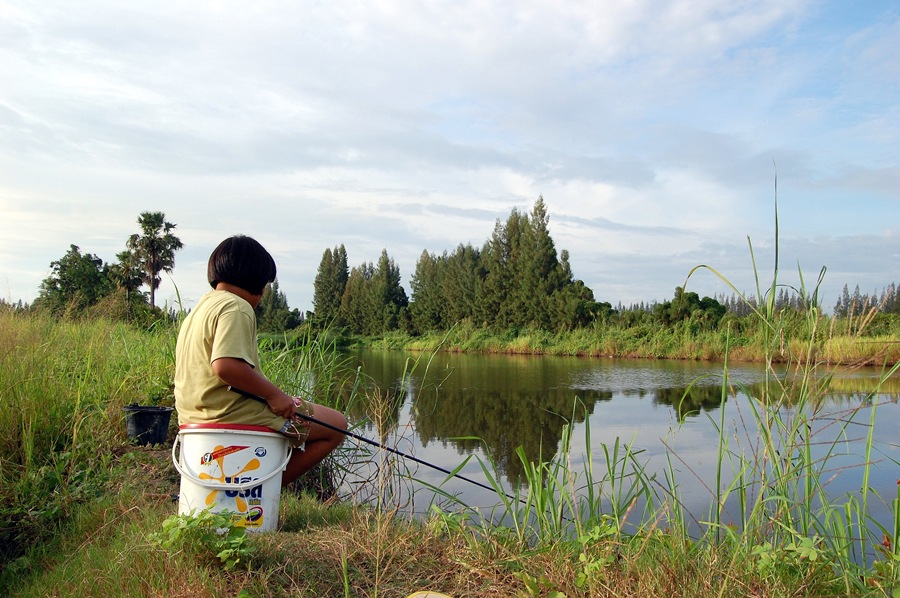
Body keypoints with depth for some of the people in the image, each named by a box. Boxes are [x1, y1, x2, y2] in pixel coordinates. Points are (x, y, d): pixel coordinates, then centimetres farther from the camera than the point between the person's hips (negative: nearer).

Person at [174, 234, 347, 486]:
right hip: (233, 415, -10)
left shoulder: (199, 308, 16)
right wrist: (274, 394, -19)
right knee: (335, 424, -3)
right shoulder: (236, 307, -15)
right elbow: (226, 366, -30)